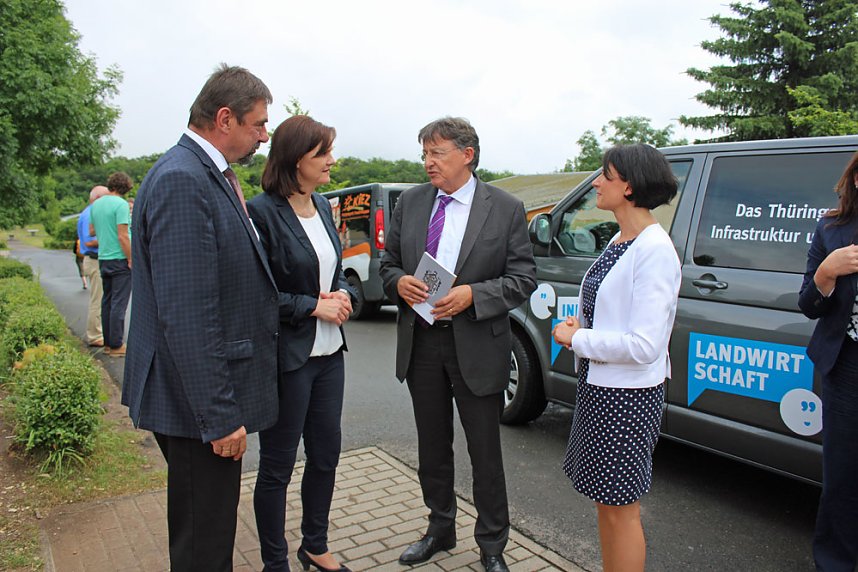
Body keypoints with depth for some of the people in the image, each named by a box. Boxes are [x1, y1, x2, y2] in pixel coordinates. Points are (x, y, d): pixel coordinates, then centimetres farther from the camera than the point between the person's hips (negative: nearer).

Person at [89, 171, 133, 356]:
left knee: (107, 302, 13)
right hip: (120, 259, -7)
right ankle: (116, 345, 0)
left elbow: (92, 231, 20)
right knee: (119, 303, -3)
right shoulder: (121, 204, -13)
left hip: (103, 259, 7)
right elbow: (123, 236, -17)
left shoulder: (95, 205, 11)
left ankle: (108, 343, 18)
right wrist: (131, 259, -12)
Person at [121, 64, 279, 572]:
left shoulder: (210, 176, 11)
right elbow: (186, 316, -26)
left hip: (211, 395, 10)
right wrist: (220, 417, -23)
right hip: (199, 401, -10)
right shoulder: (182, 182, -21)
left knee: (202, 525, 25)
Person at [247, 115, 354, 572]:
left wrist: (342, 295, -2)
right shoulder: (262, 211, -15)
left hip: (329, 352, 8)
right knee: (277, 466, 9)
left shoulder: (322, 206, 8)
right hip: (286, 357, -7)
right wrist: (314, 306, -16)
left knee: (326, 453, 18)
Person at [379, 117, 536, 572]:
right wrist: (399, 282, -12)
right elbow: (388, 262, 11)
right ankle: (440, 529, 40)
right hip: (421, 343, 4)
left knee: (485, 454, 8)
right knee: (432, 447, 18)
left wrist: (472, 294, -21)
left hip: (476, 347, -4)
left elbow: (523, 278, -7)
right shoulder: (410, 202, 5)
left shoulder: (506, 209, -6)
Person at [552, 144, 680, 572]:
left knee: (619, 508, 6)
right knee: (606, 502, 21)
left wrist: (577, 339, -14)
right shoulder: (619, 241, 8)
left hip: (627, 395, -9)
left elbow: (644, 345, -25)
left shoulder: (654, 251, -20)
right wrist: (579, 325, 2)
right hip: (598, 383, 9)